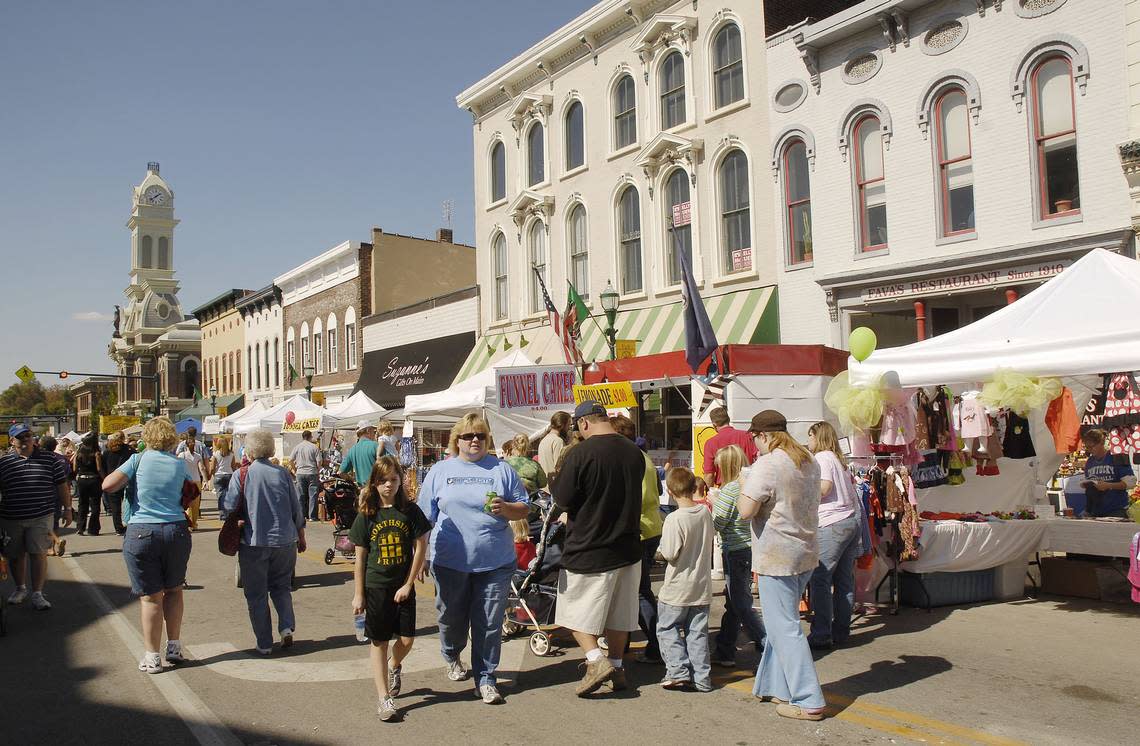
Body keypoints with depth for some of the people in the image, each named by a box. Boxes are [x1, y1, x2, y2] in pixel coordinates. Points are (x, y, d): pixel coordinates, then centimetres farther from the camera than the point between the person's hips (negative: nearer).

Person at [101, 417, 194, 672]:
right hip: (176, 531, 2)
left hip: (141, 533, -2)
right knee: (173, 590, 18)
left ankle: (152, 657, 10)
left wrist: (129, 479, 9)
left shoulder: (139, 459, -3)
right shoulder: (181, 464, 5)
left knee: (150, 596, 4)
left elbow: (108, 485, -7)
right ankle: (175, 647, 21)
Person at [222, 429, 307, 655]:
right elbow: (297, 509, 5)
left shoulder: (242, 475, -7)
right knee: (281, 587, 20)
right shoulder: (283, 474, 0)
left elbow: (228, 508, -12)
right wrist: (301, 537, 17)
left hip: (254, 542, -2)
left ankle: (264, 643, 12)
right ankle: (287, 627, 2)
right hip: (285, 541, 2)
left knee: (256, 594, 10)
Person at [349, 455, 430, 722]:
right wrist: (359, 594, 0)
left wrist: (408, 584, -7)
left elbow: (421, 548, -3)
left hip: (403, 587, 0)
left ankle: (394, 666, 36)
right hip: (376, 587, 0)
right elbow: (360, 557, 1)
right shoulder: (366, 515, -2)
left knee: (406, 640, 2)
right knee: (379, 642, 3)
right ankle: (384, 698, 11)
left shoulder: (411, 510, -4)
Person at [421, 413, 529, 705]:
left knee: (489, 624, 2)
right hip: (450, 560, 1)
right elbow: (425, 516, 9)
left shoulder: (501, 469, 5)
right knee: (452, 618, 15)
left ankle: (485, 678, 15)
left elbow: (524, 508, 6)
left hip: (495, 562, -1)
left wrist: (505, 508, -15)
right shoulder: (440, 471, 7)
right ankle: (452, 657, 44)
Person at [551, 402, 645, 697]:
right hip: (627, 548, 6)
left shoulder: (581, 454, -18)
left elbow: (563, 500, -14)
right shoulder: (634, 452, 2)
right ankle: (617, 668, 24)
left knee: (576, 611, 8)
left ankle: (596, 660, -6)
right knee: (617, 612, 16)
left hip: (588, 549, -6)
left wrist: (557, 479, 6)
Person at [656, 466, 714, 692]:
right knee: (698, 632, 12)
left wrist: (659, 551, -1)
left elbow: (670, 554, -20)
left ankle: (679, 671, 1)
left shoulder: (675, 519, -20)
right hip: (702, 587, 6)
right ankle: (702, 677, 13)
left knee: (667, 628, 10)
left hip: (678, 588, -6)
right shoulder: (705, 512, -1)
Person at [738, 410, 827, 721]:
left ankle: (808, 701, 2)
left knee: (784, 628, -1)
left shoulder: (766, 466, -18)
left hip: (777, 557, -9)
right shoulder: (809, 462, 9)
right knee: (781, 622, 19)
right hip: (805, 553, 9)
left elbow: (746, 511, -24)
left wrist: (745, 484, -6)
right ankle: (774, 685, 29)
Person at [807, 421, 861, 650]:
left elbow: (824, 487, -17)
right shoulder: (840, 458, 19)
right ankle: (841, 631, 15)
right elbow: (851, 489, 19)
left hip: (831, 525, -9)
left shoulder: (822, 457, -6)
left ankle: (821, 634, -8)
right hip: (851, 521, 9)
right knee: (844, 580, 10)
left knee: (820, 579, -7)